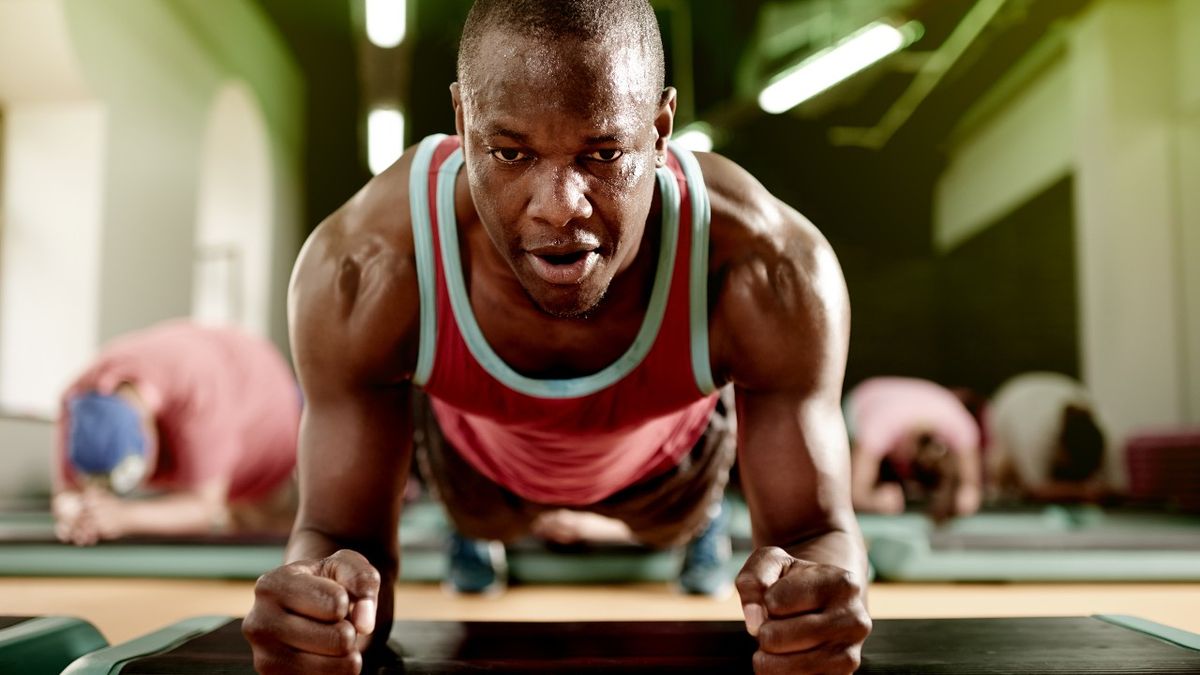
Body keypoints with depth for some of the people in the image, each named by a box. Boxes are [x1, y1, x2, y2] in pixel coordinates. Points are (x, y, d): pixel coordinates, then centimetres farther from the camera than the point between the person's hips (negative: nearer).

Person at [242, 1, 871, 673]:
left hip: (669, 451, 1)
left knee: (682, 524, 35)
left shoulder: (771, 275, -44)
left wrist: (819, 583, -59)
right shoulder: (360, 278, -43)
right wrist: (320, 601, -58)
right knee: (481, 523, 34)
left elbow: (816, 532, -33)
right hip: (480, 454, 0)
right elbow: (343, 535, -32)